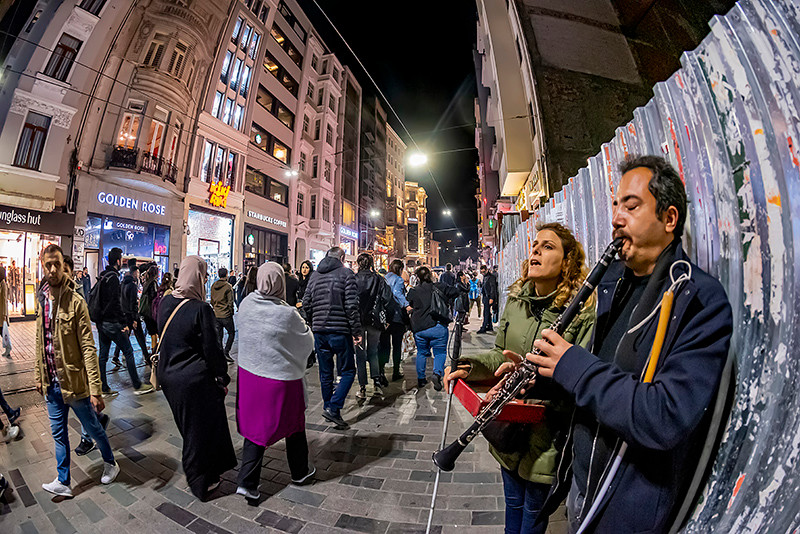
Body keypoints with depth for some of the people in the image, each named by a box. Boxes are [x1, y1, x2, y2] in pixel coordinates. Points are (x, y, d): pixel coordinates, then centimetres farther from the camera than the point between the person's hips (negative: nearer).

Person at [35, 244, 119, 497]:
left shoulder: (76, 302, -18)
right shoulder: (41, 300, 2)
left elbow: (88, 348, -19)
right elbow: (40, 342, 13)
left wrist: (95, 389, -20)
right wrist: (39, 375, 12)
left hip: (74, 381, -5)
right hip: (52, 382, 6)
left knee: (93, 427, 12)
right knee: (58, 434, 17)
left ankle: (110, 463, 35)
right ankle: (63, 482, 34)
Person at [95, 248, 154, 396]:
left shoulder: (102, 277, 14)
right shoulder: (113, 277, -16)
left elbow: (98, 299, 20)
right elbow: (115, 302, -21)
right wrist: (124, 323, -18)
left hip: (101, 322, 10)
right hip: (112, 323, -10)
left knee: (103, 355, 12)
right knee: (128, 351, -1)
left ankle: (103, 389, 20)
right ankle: (137, 386, 6)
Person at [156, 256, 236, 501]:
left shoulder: (165, 303, -3)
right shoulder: (201, 309, -24)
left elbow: (163, 337, 10)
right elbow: (212, 348, -18)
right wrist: (223, 379, -8)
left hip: (168, 376, 8)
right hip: (195, 379, -8)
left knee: (188, 427, 26)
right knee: (202, 429, 13)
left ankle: (194, 473, 46)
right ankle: (202, 483, 30)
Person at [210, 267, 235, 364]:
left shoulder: (213, 286, 6)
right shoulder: (228, 287, -14)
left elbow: (212, 301, 13)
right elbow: (230, 302, -13)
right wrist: (231, 312, -1)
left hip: (216, 315, 6)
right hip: (226, 315, -6)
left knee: (218, 336, 12)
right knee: (231, 333, 8)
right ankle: (226, 353, 1)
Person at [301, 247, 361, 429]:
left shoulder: (315, 275, 11)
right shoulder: (346, 274, -6)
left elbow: (306, 304, 11)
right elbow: (351, 305, -14)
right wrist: (356, 331, -9)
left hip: (319, 331, 6)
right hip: (340, 331, -6)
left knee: (325, 373, 18)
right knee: (348, 372, 6)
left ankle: (328, 407, 30)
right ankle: (333, 408, -3)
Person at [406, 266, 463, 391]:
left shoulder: (413, 291, 1)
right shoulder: (439, 287, -1)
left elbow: (408, 308, 9)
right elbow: (456, 291, 8)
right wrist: (446, 300, 19)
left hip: (419, 328, 2)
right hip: (438, 326, -2)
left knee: (421, 353, 18)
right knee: (440, 352, 10)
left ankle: (421, 379, 24)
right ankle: (437, 373, -12)